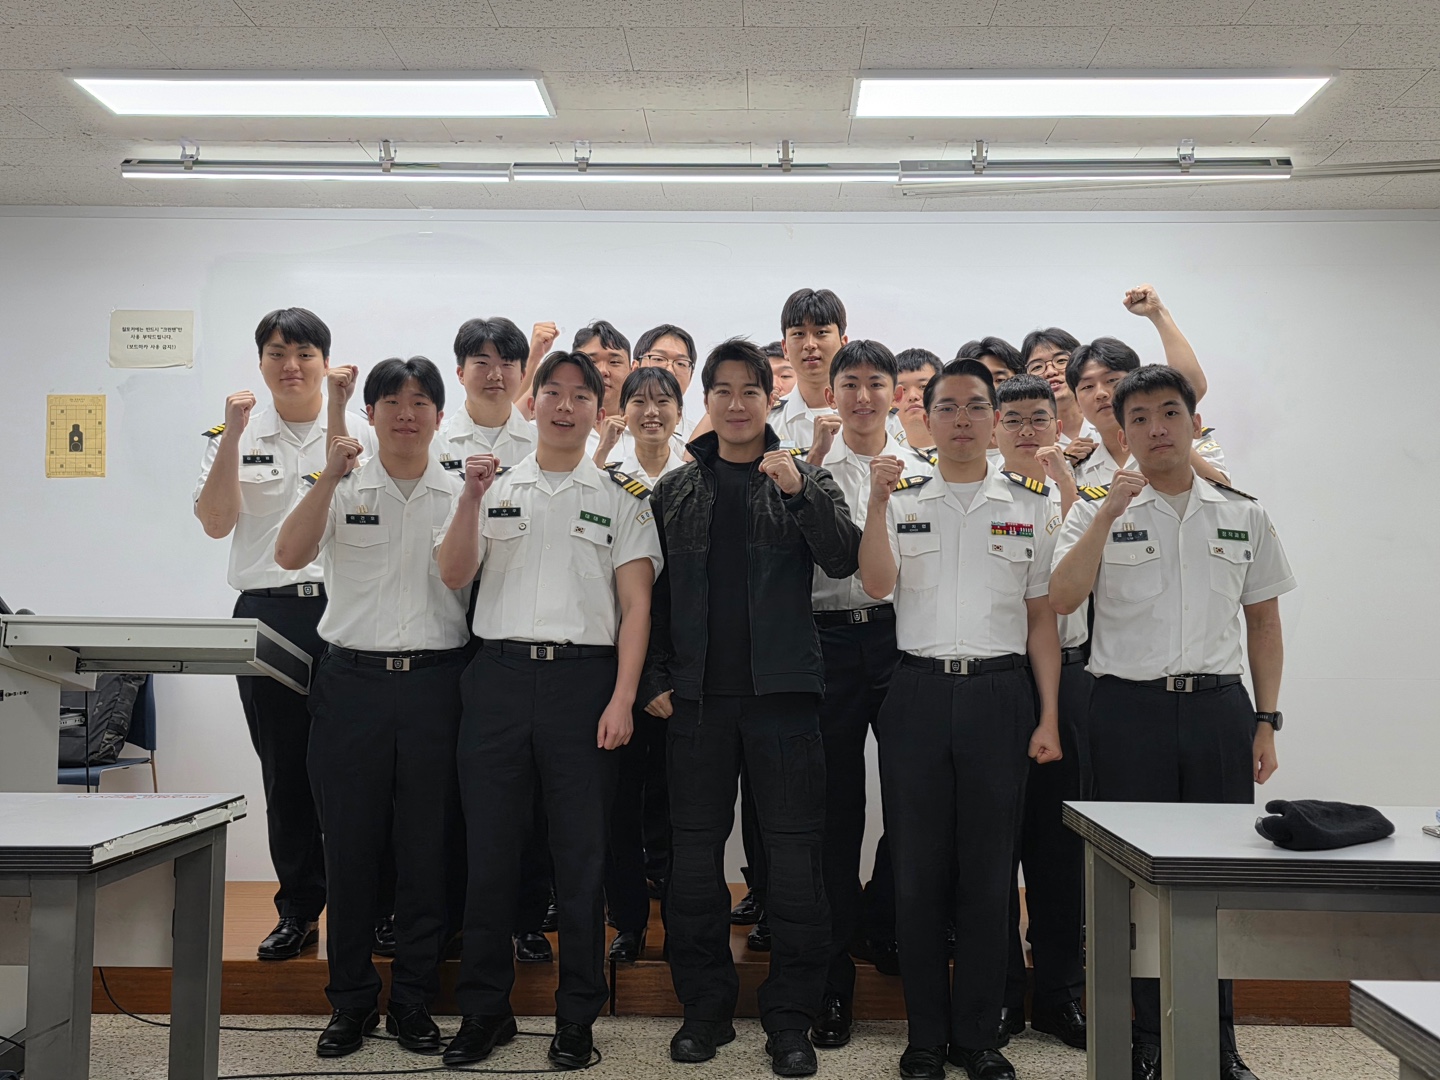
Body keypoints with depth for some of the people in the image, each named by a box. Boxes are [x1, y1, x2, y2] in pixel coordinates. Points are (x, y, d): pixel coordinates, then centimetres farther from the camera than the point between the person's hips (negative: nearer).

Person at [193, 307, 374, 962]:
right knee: (284, 770, 6)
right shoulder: (235, 436, 11)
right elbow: (215, 522, -3)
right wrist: (233, 434, -9)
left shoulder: (359, 432, 8)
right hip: (268, 612, 2)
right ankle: (299, 908, 17)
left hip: (344, 609, -1)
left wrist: (338, 415, -9)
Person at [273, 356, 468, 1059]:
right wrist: (329, 476, -16)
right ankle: (350, 1003, 19)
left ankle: (413, 1003, 18)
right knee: (350, 847, 5)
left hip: (435, 682, 0)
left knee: (428, 849, 4)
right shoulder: (342, 489, 7)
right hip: (352, 681, 0)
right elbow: (290, 555, -7)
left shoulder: (461, 494, 8)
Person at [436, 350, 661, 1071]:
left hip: (584, 678, -1)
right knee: (489, 848, 5)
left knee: (581, 854, 3)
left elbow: (635, 605, 2)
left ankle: (577, 1018, 16)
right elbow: (453, 575, 3)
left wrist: (621, 699, -8)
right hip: (499, 676, 2)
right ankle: (484, 1012, 19)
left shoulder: (619, 498, 8)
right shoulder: (497, 489, 13)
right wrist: (470, 499, -11)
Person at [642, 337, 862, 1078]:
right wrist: (653, 679, 0)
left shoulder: (806, 481, 7)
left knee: (795, 856, 1)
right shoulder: (674, 491, 10)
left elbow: (843, 560, -7)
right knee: (695, 856, 8)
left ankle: (790, 1018, 13)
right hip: (697, 699, 2)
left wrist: (799, 491, -19)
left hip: (782, 692, -1)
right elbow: (650, 592, 9)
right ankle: (706, 1008, 22)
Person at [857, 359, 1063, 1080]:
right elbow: (876, 585, -8)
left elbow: (1043, 618, 9)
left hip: (999, 695, 0)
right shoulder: (903, 502, 9)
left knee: (989, 871, 4)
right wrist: (877, 503, -20)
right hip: (918, 693, 0)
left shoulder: (1030, 509, 10)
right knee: (917, 869, 4)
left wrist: (1049, 716, 3)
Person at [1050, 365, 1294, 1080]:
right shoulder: (1098, 515, 4)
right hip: (1129, 709, -2)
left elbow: (1263, 621, 14)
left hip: (1218, 706, 2)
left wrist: (1266, 721, 8)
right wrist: (1108, 513, -18)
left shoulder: (1243, 516, 11)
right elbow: (1061, 600, -11)